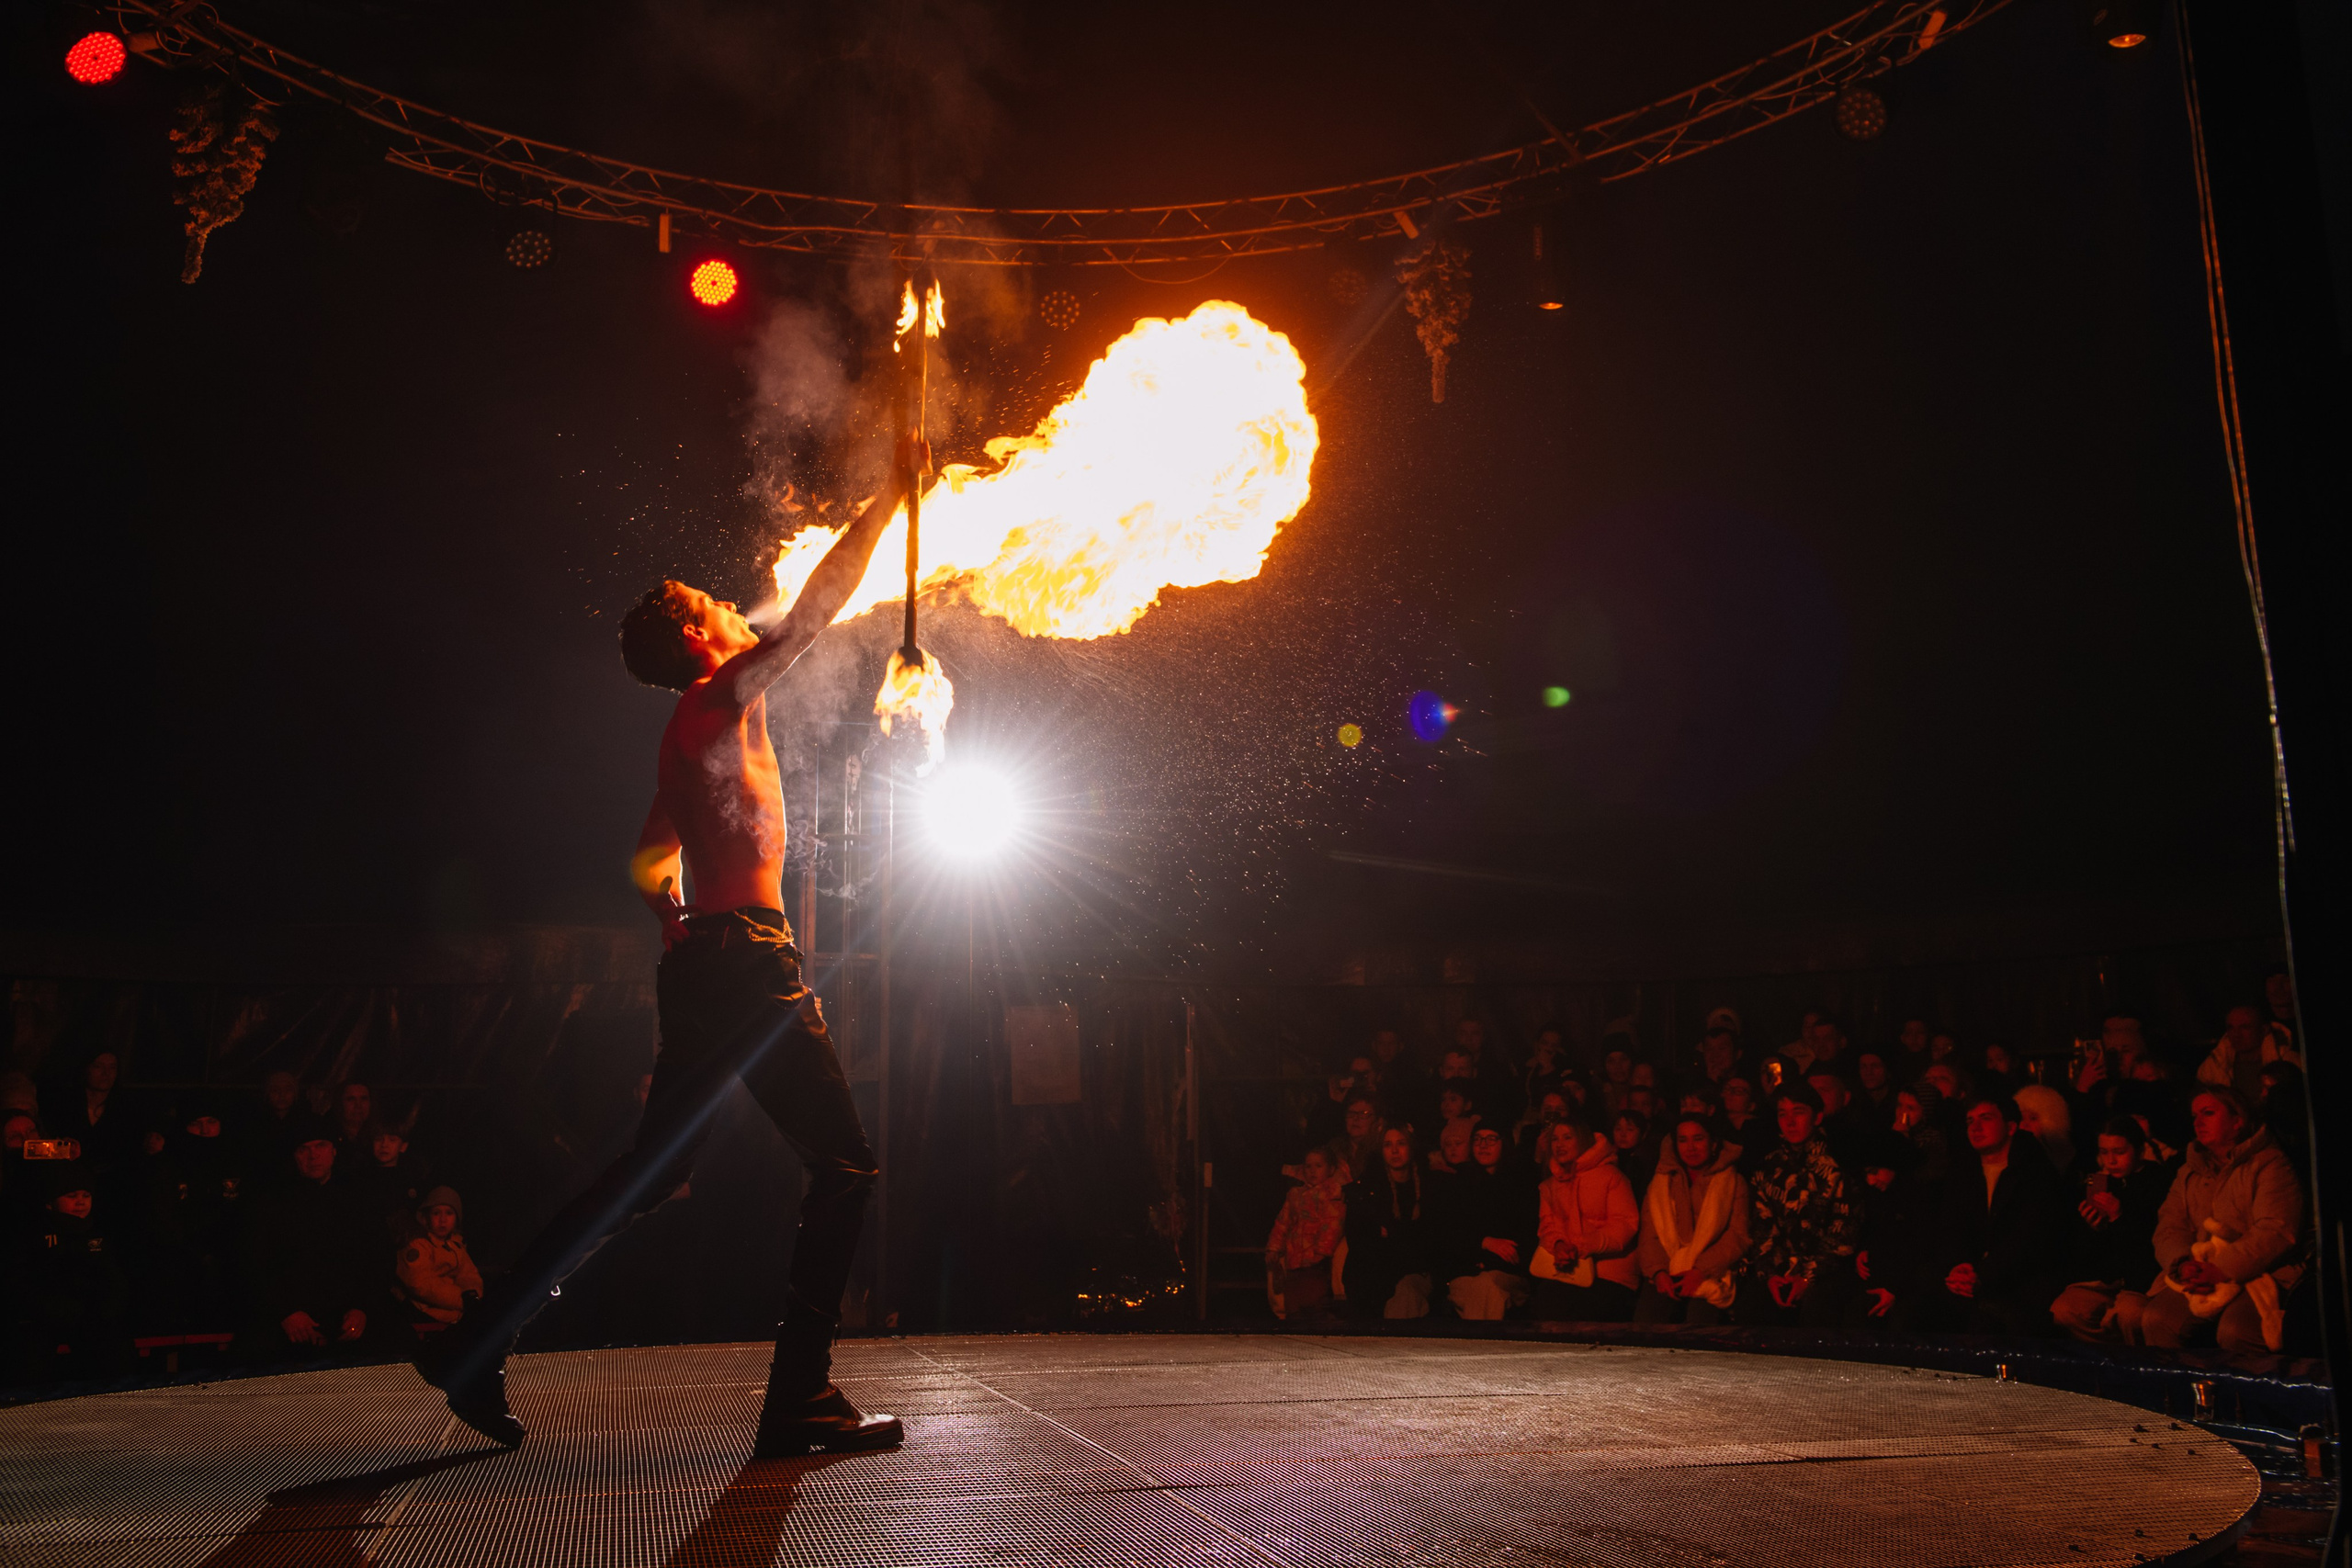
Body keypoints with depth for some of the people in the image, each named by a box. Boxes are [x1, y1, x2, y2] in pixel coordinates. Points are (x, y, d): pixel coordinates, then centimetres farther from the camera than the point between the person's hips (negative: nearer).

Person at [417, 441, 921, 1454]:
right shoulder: (723, 696, -3)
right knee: (845, 1166, -5)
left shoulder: (687, 734, 23)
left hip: (700, 968, 9)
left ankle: (479, 1343, 16)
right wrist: (892, 495, -3)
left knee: (652, 1172, 14)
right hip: (749, 960, -9)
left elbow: (649, 859, 27)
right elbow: (816, 606, -8)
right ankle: (800, 1402, -7)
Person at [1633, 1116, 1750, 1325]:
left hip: (1711, 1275, -2)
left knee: (1700, 1322, -31)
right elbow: (1649, 1234, 9)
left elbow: (1738, 1237, -1)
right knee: (1645, 1321, -26)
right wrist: (1658, 1272, -10)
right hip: (1666, 1276, 2)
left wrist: (1700, 1272, -13)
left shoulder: (1733, 1182, 9)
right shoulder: (1661, 1181, 17)